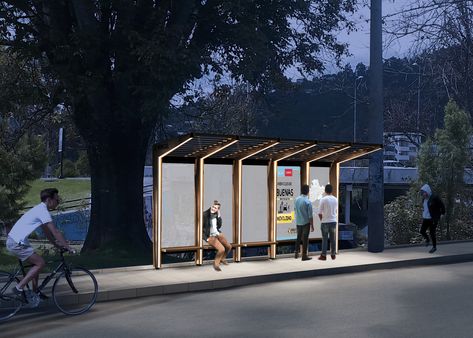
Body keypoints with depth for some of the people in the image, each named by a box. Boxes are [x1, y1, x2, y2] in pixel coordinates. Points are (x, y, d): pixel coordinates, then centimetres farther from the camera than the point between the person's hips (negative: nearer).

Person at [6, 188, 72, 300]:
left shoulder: (39, 209, 14)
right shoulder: (43, 211, -17)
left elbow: (47, 232, 23)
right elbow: (55, 232, -19)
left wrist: (57, 244, 21)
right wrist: (68, 247, -14)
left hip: (13, 241, 10)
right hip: (17, 244, -10)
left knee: (36, 263, 18)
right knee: (40, 263, -6)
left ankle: (35, 291, 26)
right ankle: (18, 288, -2)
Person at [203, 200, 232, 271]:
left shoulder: (217, 215, 2)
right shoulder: (205, 214, -17)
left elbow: (219, 226, 2)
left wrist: (219, 216, -9)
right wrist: (206, 238, -15)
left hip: (217, 233, 7)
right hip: (210, 236, -7)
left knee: (229, 246, -1)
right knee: (222, 249, -23)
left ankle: (222, 259, 29)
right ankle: (216, 264, 2)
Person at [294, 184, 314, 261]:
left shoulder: (296, 200, -1)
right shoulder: (308, 202, -16)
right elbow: (310, 215, -14)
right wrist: (312, 226, -8)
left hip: (298, 222, 5)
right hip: (306, 222, -5)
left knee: (298, 237, 18)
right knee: (305, 239, 2)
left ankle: (296, 252, 20)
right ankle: (304, 255, 5)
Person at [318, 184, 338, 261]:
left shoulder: (323, 199, -12)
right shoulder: (335, 199, 2)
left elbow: (320, 213, -11)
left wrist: (321, 219, 4)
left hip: (325, 222, -4)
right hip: (333, 221, 4)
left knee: (324, 239, 2)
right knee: (332, 238, 11)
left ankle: (323, 255, 3)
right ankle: (333, 254, 17)